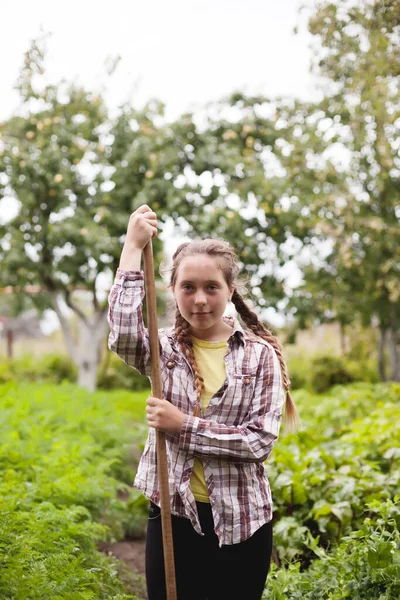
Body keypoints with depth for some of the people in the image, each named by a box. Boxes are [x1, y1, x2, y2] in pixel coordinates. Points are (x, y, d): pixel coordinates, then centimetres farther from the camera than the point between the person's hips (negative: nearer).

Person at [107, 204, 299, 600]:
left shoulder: (260, 354, -2)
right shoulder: (165, 350, -1)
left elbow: (261, 440, -11)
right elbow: (122, 335, -24)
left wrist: (184, 426, -17)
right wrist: (133, 247, -21)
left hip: (241, 522, 0)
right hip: (173, 518, 1)